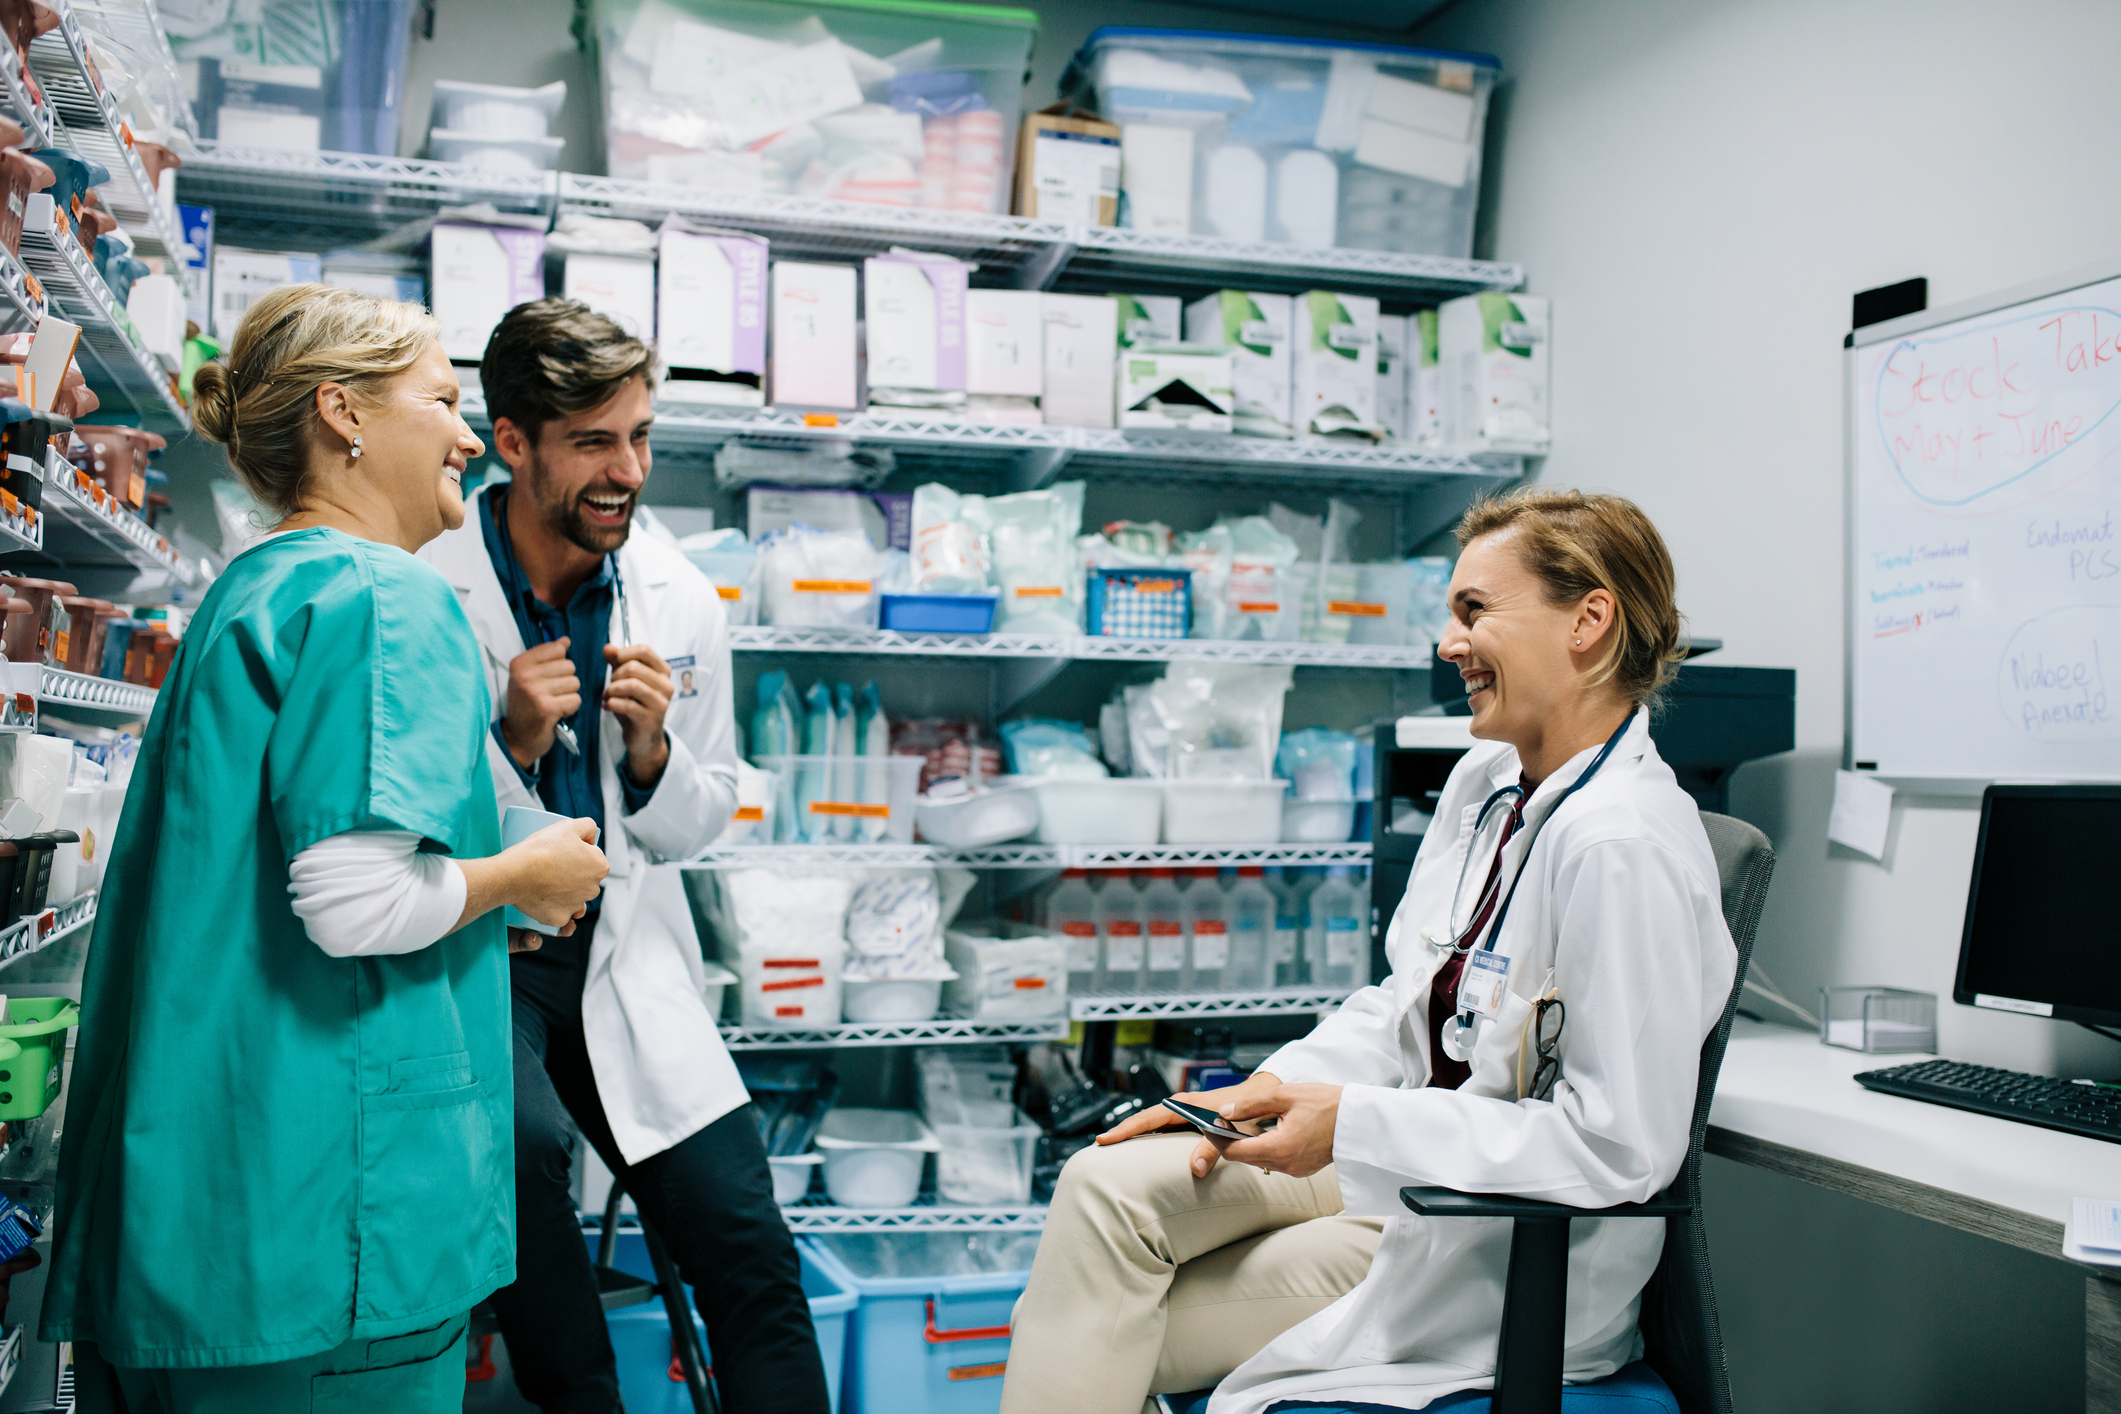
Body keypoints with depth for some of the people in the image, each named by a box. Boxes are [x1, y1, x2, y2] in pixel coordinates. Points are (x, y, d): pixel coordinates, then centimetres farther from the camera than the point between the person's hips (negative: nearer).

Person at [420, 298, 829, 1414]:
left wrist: (651, 753, -12)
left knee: (751, 1253, -6)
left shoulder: (681, 601, 1)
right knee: (521, 1143, -31)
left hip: (622, 957, 3)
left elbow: (697, 829, 8)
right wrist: (512, 744, -21)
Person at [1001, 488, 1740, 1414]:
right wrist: (1268, 1090, -5)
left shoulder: (1626, 846, -24)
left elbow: (1621, 1145, -25)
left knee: (1125, 1338, -12)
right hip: (1412, 1156, 8)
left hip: (1513, 1253, -8)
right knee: (1110, 1184, -9)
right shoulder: (1486, 781, 5)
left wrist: (1355, 1124, -24)